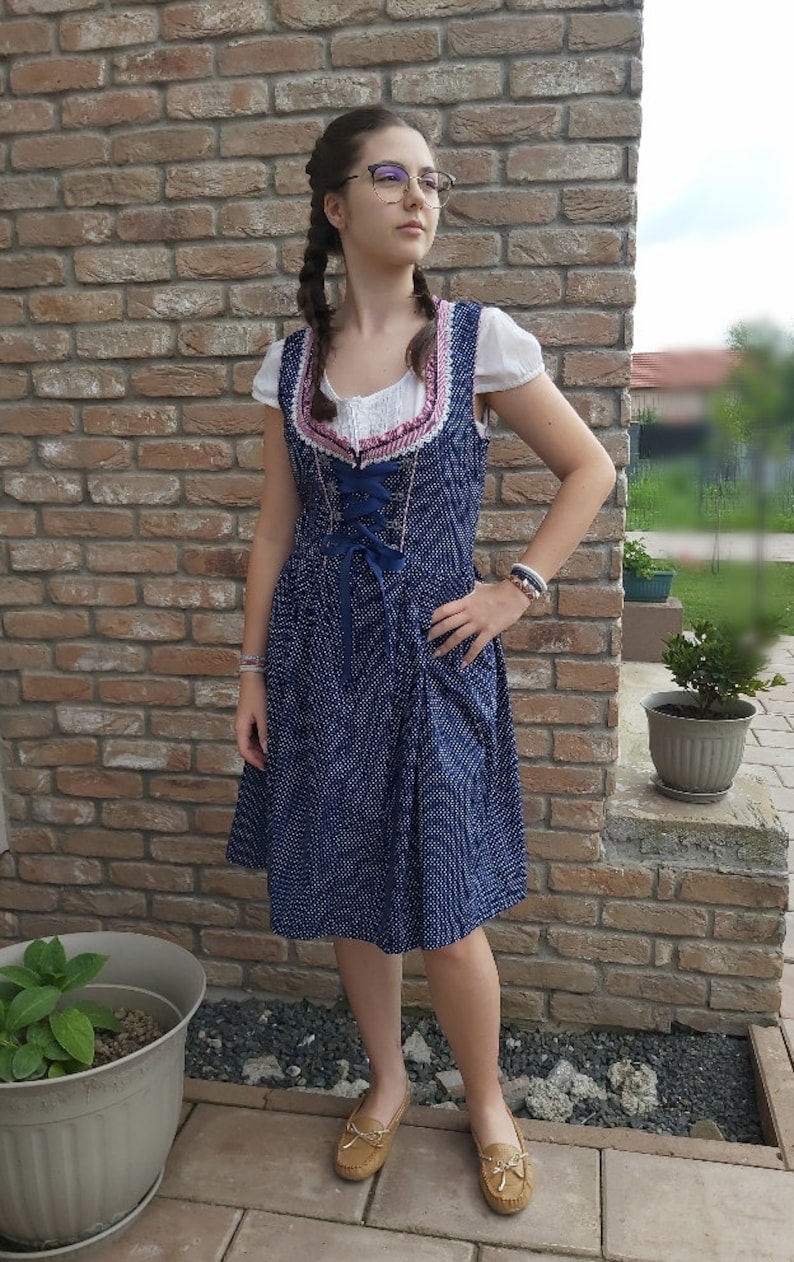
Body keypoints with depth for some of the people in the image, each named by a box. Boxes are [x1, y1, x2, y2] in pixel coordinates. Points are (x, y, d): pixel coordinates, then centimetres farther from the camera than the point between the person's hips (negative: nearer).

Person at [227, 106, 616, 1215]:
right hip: (321, 657, 3)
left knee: (445, 911, 4)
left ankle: (488, 1103, 33)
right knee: (345, 895, 14)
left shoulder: (479, 339, -4)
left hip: (432, 656, -3)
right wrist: (254, 670, 5)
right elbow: (277, 527, 6)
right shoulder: (291, 360, 3)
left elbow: (591, 470, 2)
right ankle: (387, 1081, 39)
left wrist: (516, 590, -6)